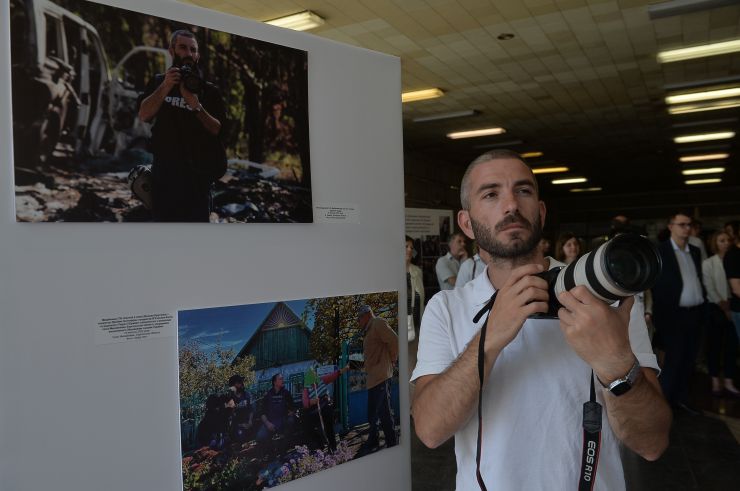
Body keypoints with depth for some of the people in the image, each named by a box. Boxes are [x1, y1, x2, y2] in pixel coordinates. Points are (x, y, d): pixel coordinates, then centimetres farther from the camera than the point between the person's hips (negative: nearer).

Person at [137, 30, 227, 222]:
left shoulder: (209, 90, 6)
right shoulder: (158, 82, 11)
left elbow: (216, 129, -2)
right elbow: (144, 115, -3)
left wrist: (196, 106, -17)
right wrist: (165, 87, -15)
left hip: (197, 172, -1)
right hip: (164, 169, 2)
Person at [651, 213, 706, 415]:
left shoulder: (695, 251, 13)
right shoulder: (660, 250, -7)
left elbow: (698, 279, 16)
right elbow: (655, 284, -10)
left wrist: (702, 305, 6)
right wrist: (659, 312, -13)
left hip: (695, 313, 6)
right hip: (673, 314, -6)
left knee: (689, 359, 12)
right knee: (674, 359, -2)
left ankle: (681, 398, 26)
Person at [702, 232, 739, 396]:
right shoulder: (708, 263, -4)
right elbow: (710, 290, -7)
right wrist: (724, 308, -9)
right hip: (715, 309, -2)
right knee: (715, 346, 5)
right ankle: (716, 382, 15)